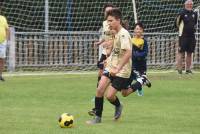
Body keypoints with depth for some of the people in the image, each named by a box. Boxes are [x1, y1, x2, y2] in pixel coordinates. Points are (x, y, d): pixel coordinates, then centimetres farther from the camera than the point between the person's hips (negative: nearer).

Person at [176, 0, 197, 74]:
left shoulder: (194, 14, 9)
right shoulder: (182, 13, -9)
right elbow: (177, 23, -4)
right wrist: (181, 30, 4)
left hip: (192, 36, 6)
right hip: (183, 36, -6)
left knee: (189, 53, 7)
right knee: (181, 52, -5)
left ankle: (188, 69, 12)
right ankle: (179, 69, -5)